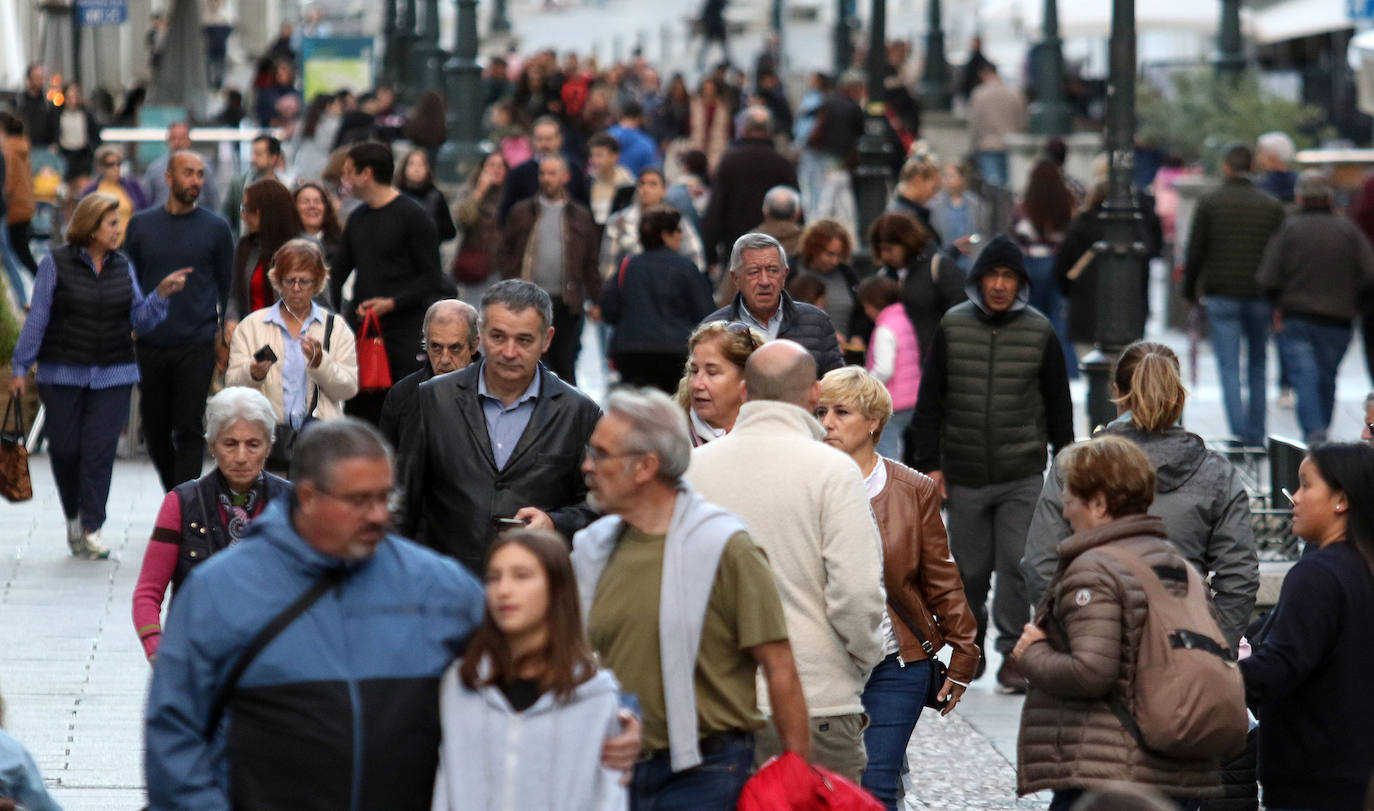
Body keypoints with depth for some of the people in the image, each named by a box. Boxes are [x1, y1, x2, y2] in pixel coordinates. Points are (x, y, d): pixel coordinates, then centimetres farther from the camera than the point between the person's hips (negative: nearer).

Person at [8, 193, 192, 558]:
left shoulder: (123, 267, 8)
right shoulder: (56, 264, -2)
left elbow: (140, 320, 9)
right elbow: (37, 319, -1)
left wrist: (161, 294, -7)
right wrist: (20, 367, -1)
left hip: (112, 376, 2)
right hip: (63, 374, -2)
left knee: (99, 451, -5)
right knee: (65, 449, 1)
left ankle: (91, 529, -3)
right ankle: (73, 517, 23)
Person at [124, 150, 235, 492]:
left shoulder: (216, 228, 2)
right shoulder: (141, 225, 6)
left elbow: (226, 285, 6)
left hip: (197, 345, -2)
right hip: (150, 345, 3)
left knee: (189, 431, -7)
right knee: (155, 429, 9)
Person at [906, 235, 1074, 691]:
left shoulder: (1040, 332, 2)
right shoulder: (953, 327, 1)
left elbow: (1059, 404, 9)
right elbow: (930, 398, 5)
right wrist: (929, 462, 1)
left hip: (1023, 477, -1)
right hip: (964, 475, 1)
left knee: (1016, 566, -7)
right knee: (970, 568, 9)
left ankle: (1012, 653, 2)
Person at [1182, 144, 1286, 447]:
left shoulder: (1209, 203, -2)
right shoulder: (1272, 206, 4)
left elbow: (1196, 252, -2)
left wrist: (1190, 289, 11)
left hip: (1221, 296, -2)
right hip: (1260, 297, 2)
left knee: (1229, 367, -2)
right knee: (1257, 366, 14)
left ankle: (1239, 432, -13)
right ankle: (1256, 434, 15)